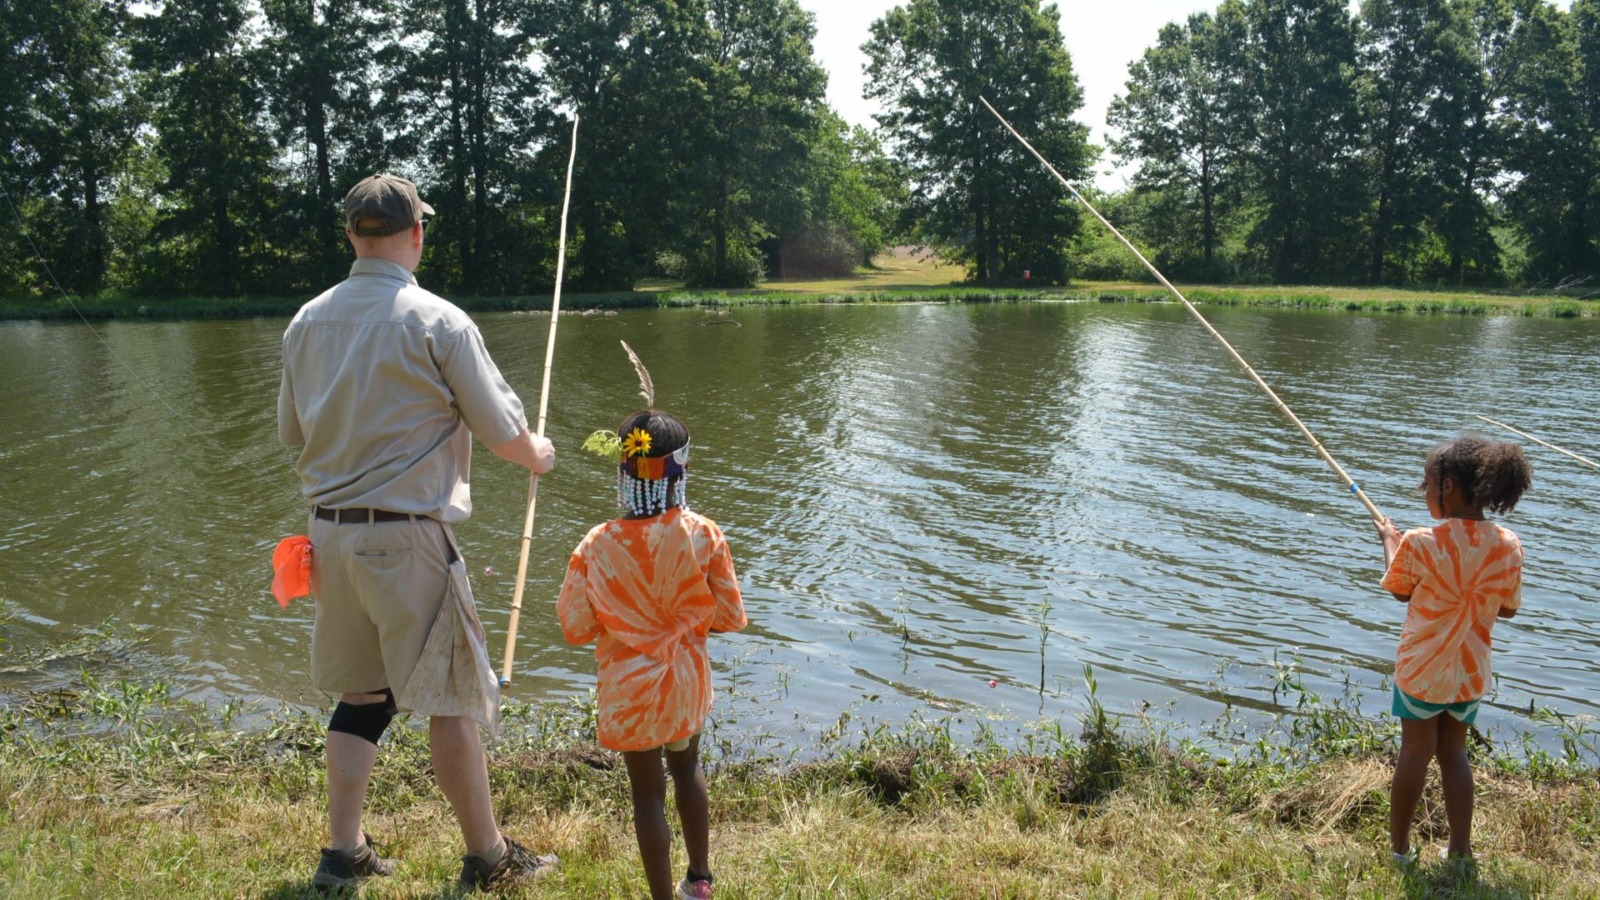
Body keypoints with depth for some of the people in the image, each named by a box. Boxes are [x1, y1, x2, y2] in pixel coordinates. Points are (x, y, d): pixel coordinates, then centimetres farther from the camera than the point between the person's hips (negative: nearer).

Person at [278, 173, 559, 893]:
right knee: (450, 698, 5)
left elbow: (292, 433, 16)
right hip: (407, 535, -6)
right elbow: (502, 429, -5)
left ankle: (343, 854, 25)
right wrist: (536, 455, 16)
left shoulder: (308, 321, 6)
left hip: (330, 530, 6)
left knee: (360, 693, 18)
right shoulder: (437, 321, -11)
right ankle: (488, 858, 18)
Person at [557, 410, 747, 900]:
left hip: (631, 689, -3)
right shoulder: (704, 534, -15)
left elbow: (576, 628, -11)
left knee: (648, 792, 11)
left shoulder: (598, 546, -18)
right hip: (687, 680, 3)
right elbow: (731, 617, -7)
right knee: (687, 768, 26)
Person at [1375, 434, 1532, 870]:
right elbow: (1508, 608, 4)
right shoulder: (1509, 546, -8)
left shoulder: (1420, 543, -21)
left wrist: (1389, 539, 11)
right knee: (1454, 752, 18)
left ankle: (1399, 847, 20)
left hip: (1422, 668, -4)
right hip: (1471, 670, 4)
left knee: (1415, 751, 9)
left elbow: (1400, 591, -3)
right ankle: (1460, 849, 22)